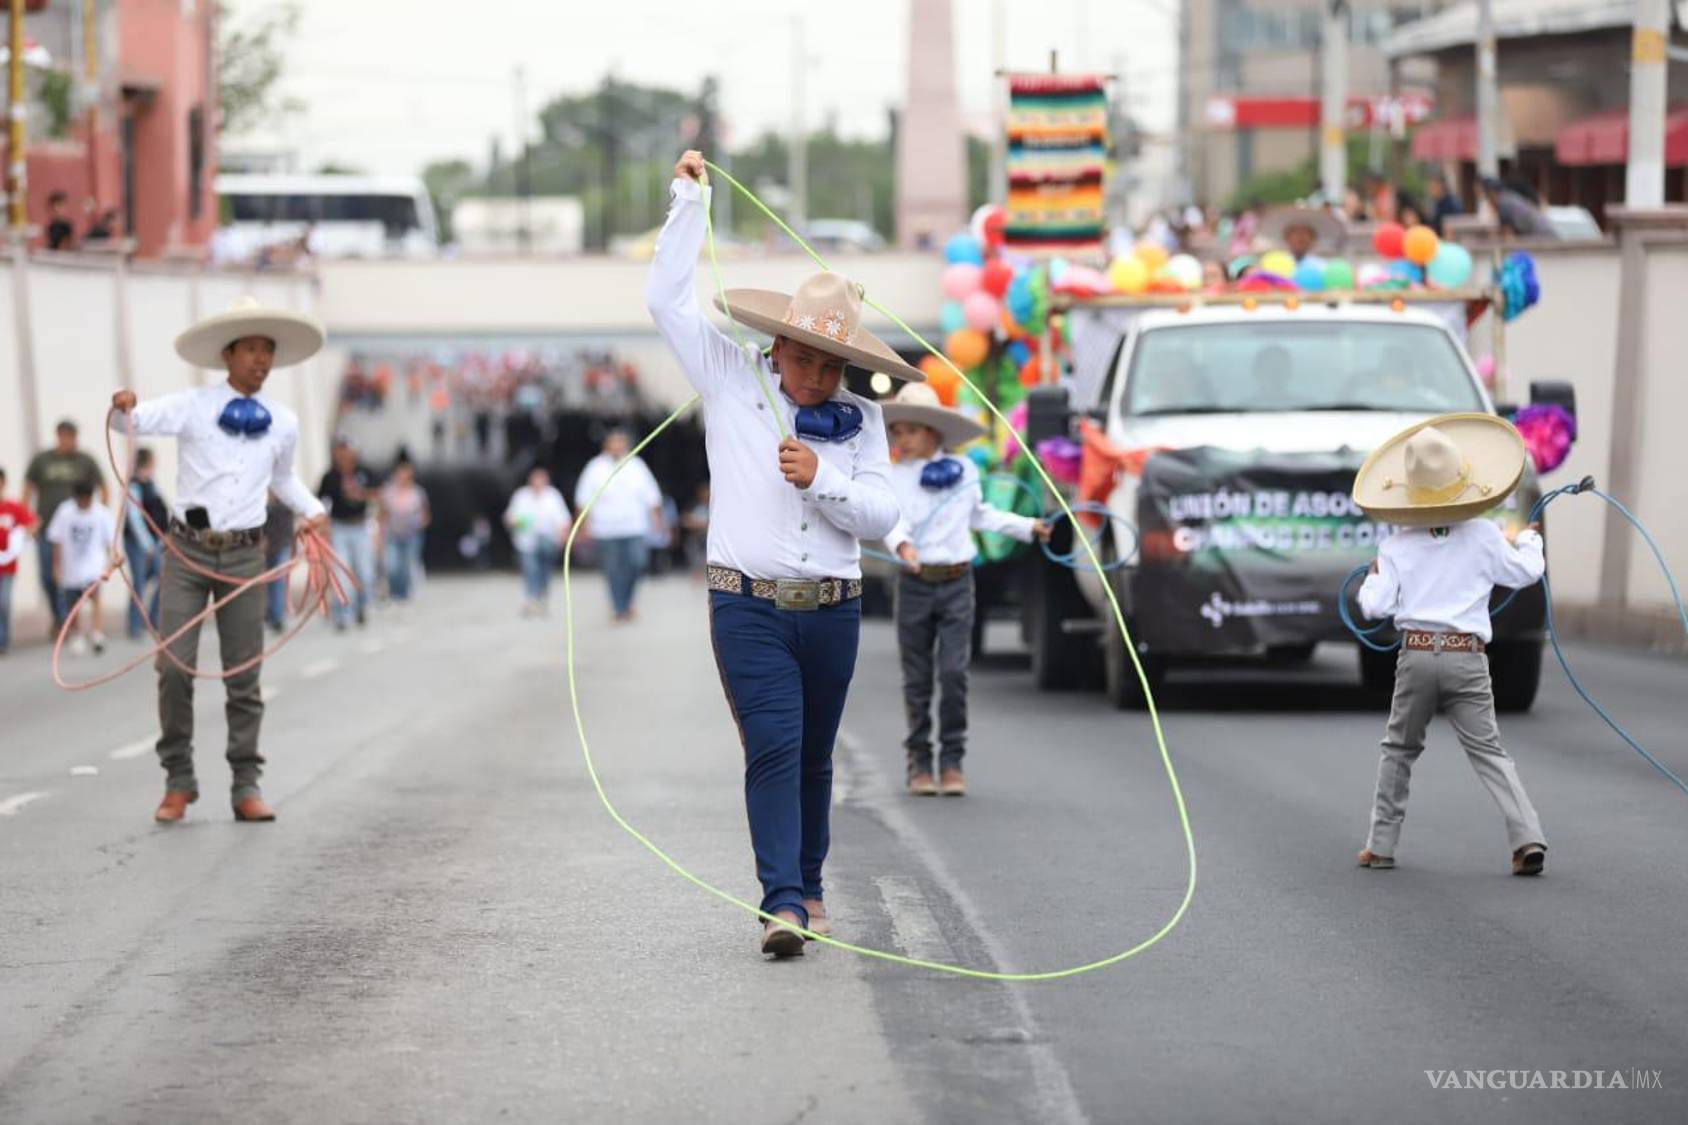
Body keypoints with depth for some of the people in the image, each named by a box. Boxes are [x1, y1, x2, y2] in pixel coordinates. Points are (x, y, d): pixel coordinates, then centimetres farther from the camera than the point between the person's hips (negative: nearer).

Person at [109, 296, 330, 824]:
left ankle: (246, 786, 11)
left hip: (244, 554, 2)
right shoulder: (191, 408, -4)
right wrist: (123, 405, -34)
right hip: (187, 549, -2)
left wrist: (313, 510, 5)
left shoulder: (283, 422, 6)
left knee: (245, 675, 4)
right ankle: (178, 781, 9)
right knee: (174, 666, -5)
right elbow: (130, 421, -11)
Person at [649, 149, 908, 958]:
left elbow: (881, 517, 3)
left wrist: (824, 479, -13)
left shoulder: (860, 420, 8)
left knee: (813, 759, 12)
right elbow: (667, 298, 3)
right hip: (749, 608, -3)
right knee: (774, 749, -15)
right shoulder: (732, 382, 3)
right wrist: (689, 200, 2)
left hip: (833, 612, 3)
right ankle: (783, 904, -22)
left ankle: (807, 888, 25)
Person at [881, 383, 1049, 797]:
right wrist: (902, 545, -38)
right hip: (915, 584, -1)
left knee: (954, 673, -7)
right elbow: (892, 519, -17)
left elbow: (979, 515, 25)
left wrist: (1028, 527, 31)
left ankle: (952, 762, 1)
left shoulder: (964, 471, 8)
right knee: (917, 678, 4)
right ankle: (919, 763, 12)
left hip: (957, 581, 1)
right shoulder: (893, 479, 0)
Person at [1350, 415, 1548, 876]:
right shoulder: (1484, 536, 0)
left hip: (1417, 653, 0)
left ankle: (1381, 845, 16)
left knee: (1399, 749, 17)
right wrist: (1530, 540, 32)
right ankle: (1528, 837, -15)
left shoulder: (1398, 546, 0)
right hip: (1467, 658, 0)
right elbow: (1526, 572, 12)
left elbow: (1375, 606, -3)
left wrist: (1372, 579, 19)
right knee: (1488, 751, 1)